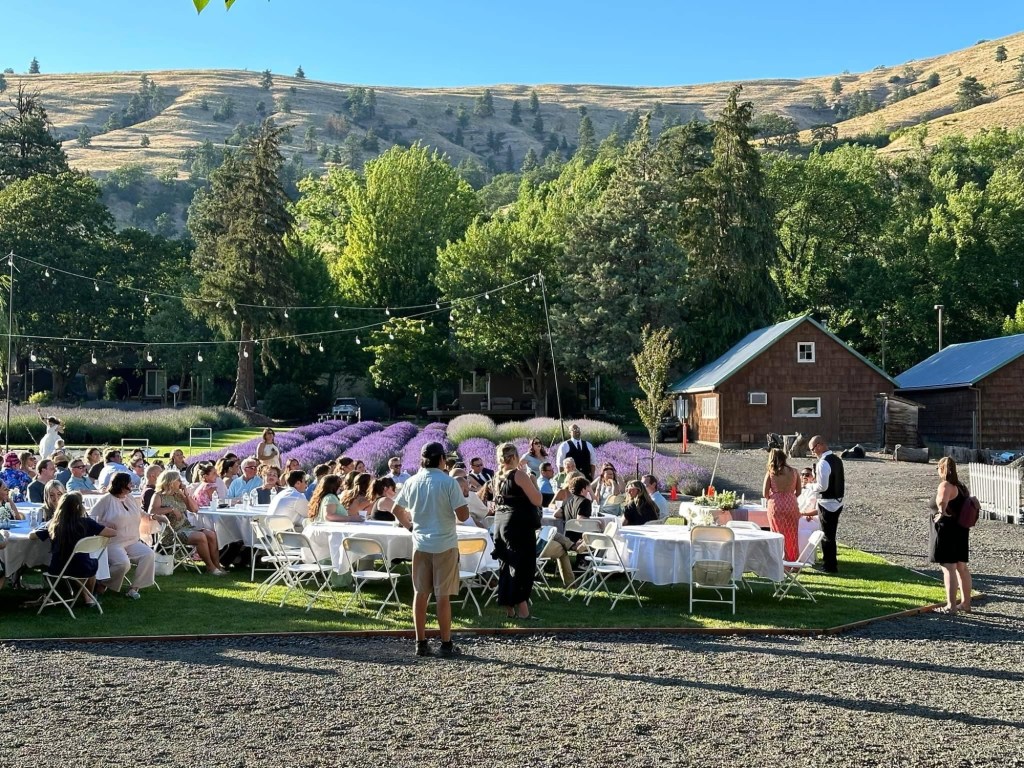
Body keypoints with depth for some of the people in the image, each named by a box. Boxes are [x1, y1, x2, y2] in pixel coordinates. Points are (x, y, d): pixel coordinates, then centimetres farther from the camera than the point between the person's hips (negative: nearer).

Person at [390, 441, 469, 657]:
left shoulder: (412, 482, 3)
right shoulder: (449, 482, -12)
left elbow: (396, 510, 12)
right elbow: (463, 515, -14)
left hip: (420, 544, 4)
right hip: (445, 544, -4)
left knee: (420, 594, 9)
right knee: (443, 596, 2)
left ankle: (421, 643, 13)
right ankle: (446, 644, 8)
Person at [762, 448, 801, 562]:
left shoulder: (770, 473, -4)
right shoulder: (794, 472, 1)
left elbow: (765, 494, -5)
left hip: (775, 506, -1)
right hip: (792, 504, 1)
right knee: (792, 536, 14)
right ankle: (793, 562, 19)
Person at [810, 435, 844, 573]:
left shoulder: (823, 463, -22)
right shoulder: (837, 460, 8)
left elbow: (822, 486, -24)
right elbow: (843, 481, 13)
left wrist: (811, 486, -6)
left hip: (827, 504, -9)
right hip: (838, 502, 9)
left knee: (827, 536, 2)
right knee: (831, 534, 19)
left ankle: (830, 566, 9)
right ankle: (831, 561, 28)